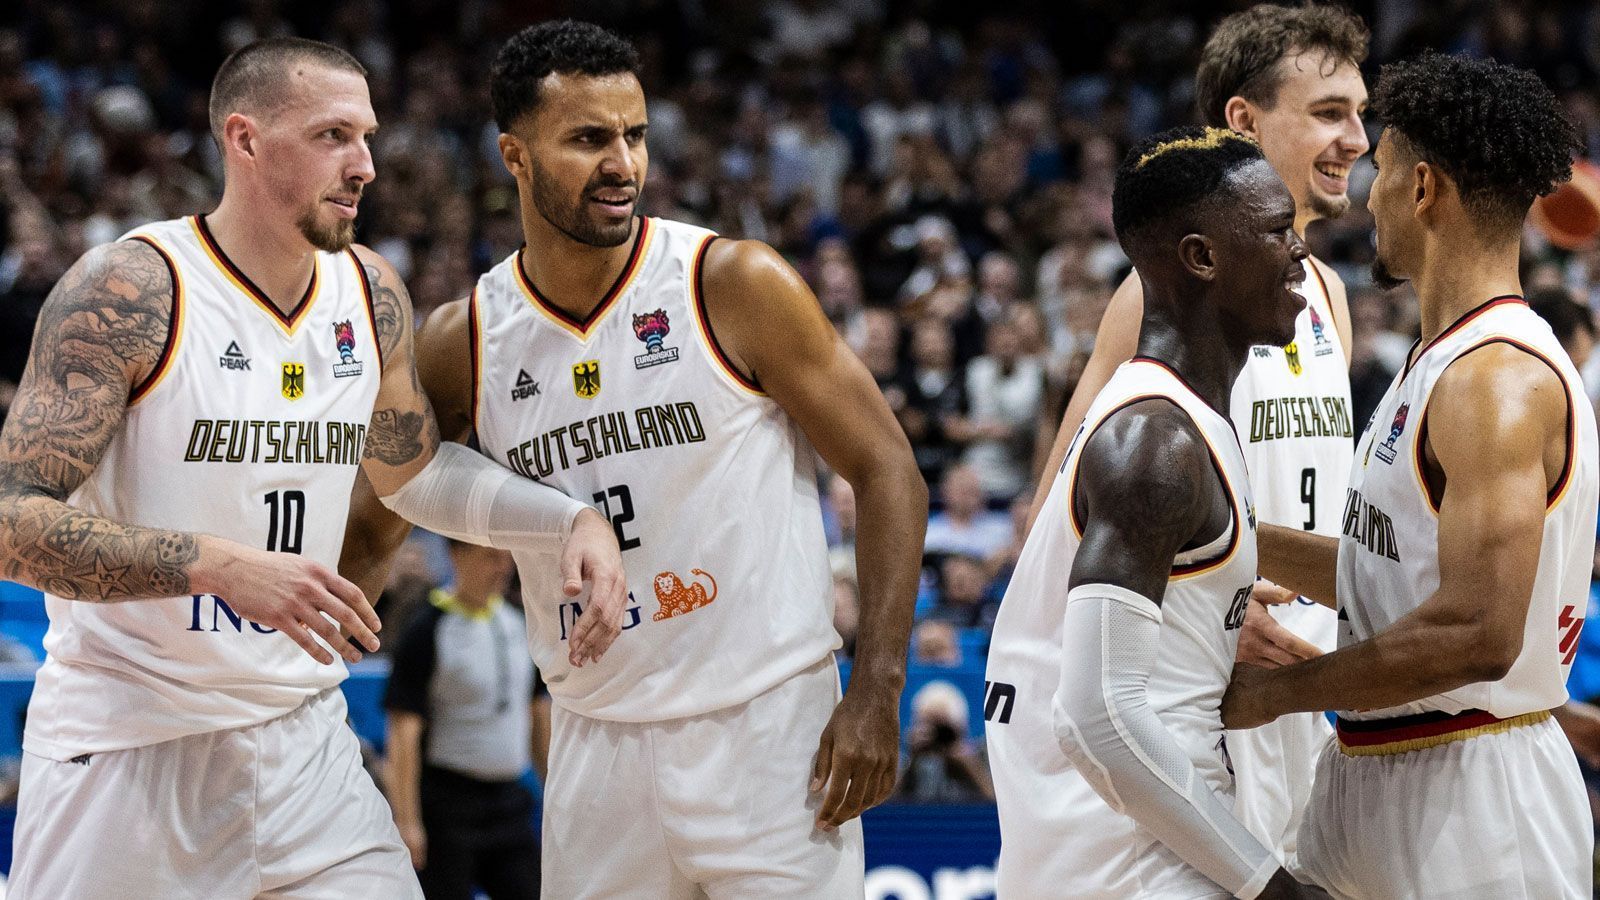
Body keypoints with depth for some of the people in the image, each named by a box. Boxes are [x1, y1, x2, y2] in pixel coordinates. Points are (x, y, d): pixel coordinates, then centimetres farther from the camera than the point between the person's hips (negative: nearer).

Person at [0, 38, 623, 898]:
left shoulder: (371, 294, 5)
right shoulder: (130, 291, -16)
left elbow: (410, 468, 24)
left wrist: (570, 519, 8)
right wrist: (221, 566, -32)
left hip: (300, 736, 6)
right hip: (127, 740, -5)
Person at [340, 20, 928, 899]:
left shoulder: (737, 285, -8)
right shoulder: (462, 345, 1)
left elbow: (886, 472, -5)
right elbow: (370, 523, 15)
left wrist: (877, 692, -12)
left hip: (765, 726, -3)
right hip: (597, 748, 3)